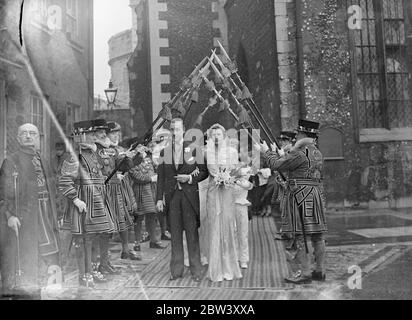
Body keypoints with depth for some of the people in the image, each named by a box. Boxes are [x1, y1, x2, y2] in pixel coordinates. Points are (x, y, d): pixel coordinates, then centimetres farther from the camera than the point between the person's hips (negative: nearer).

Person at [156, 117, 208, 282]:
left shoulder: (193, 149, 2)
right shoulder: (164, 152, 9)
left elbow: (204, 171, 4)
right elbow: (161, 177, 9)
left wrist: (190, 178, -12)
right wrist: (159, 198, 3)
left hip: (190, 196, -2)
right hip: (172, 196, 2)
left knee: (192, 233, 1)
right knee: (175, 233, 7)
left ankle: (195, 270, 11)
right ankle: (176, 270, 18)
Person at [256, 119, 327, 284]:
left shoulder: (300, 152, -14)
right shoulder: (317, 154, 13)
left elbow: (276, 165, -11)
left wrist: (267, 151, 5)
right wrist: (280, 154, 28)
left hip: (299, 196, -9)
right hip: (315, 194, 9)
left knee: (299, 235, -2)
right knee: (317, 235, 11)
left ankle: (305, 273, 2)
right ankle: (320, 271, 20)